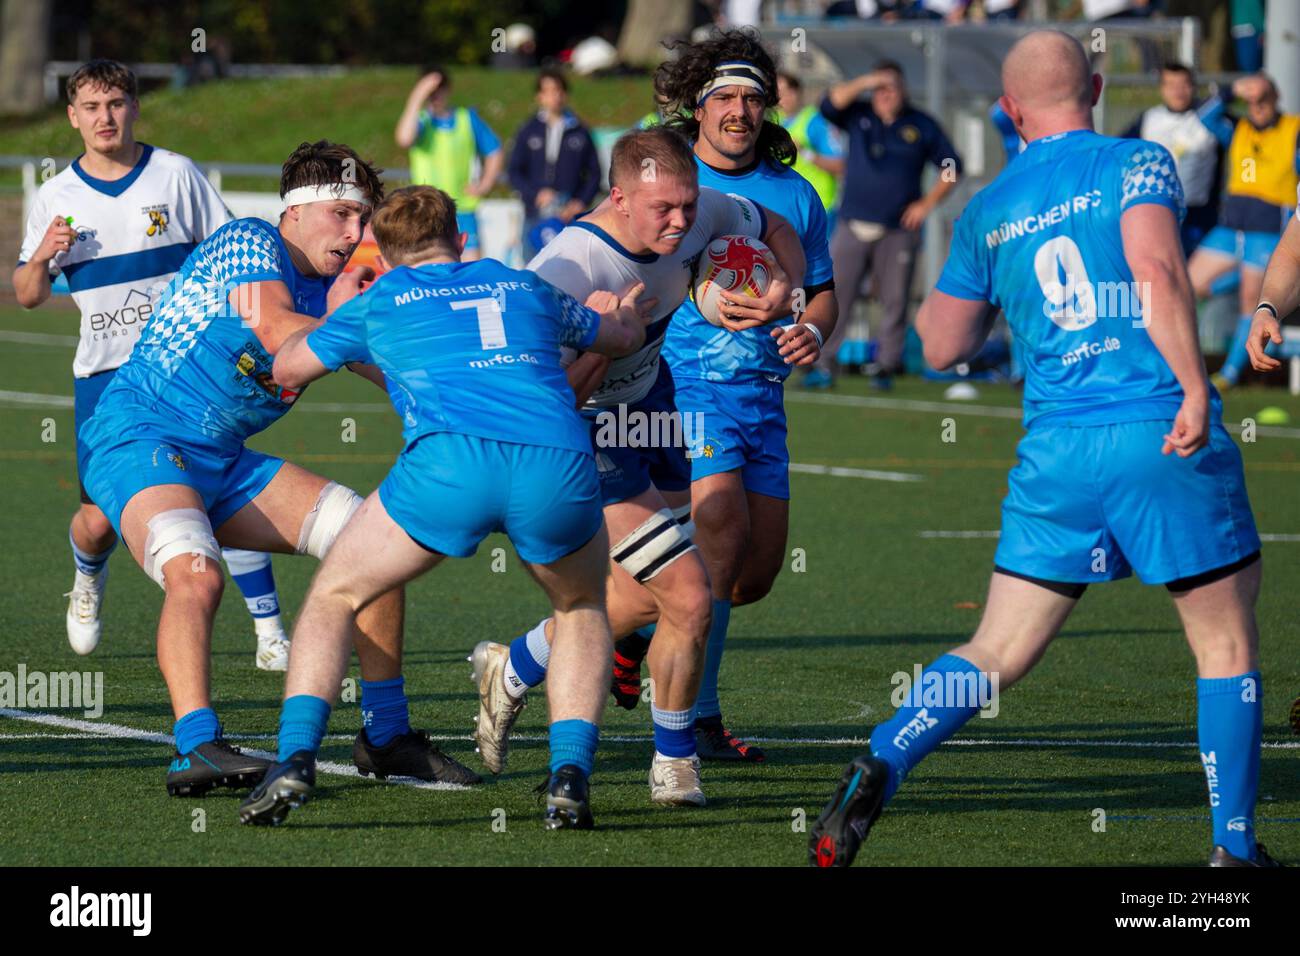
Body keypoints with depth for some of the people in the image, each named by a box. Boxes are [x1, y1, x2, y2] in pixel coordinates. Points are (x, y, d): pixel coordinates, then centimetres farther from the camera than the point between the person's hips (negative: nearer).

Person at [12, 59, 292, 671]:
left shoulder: (176, 175, 0)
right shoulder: (56, 197, 5)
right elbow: (26, 297, 10)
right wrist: (42, 257, -11)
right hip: (103, 373, 1)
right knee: (99, 521, -2)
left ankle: (270, 632, -6)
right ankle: (88, 581, 34)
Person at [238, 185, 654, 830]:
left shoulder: (379, 302, 26)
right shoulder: (526, 288, 33)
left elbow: (286, 369, 40)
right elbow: (623, 336, 51)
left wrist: (332, 310, 59)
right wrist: (630, 309, 74)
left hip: (450, 458, -2)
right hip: (560, 462, 2)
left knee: (334, 599, 18)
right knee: (582, 609, 30)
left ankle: (295, 759, -1)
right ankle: (570, 774, 11)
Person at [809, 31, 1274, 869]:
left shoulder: (989, 211, 14)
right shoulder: (1135, 163, 1)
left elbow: (943, 346, 19)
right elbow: (1157, 271, -18)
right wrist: (1195, 389, -21)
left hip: (1057, 450, 4)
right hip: (1165, 437, -4)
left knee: (999, 653, 10)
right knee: (1228, 645, 10)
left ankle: (882, 765, -12)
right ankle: (1236, 847, 8)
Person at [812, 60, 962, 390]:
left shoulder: (921, 126, 5)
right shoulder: (859, 116, 7)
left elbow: (951, 166, 8)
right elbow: (830, 104, -10)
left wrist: (928, 203, -2)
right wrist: (863, 83, -19)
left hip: (899, 230, -1)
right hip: (853, 227, 1)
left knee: (894, 301, 0)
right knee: (835, 294, -4)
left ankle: (885, 366, 9)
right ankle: (823, 365, 0)